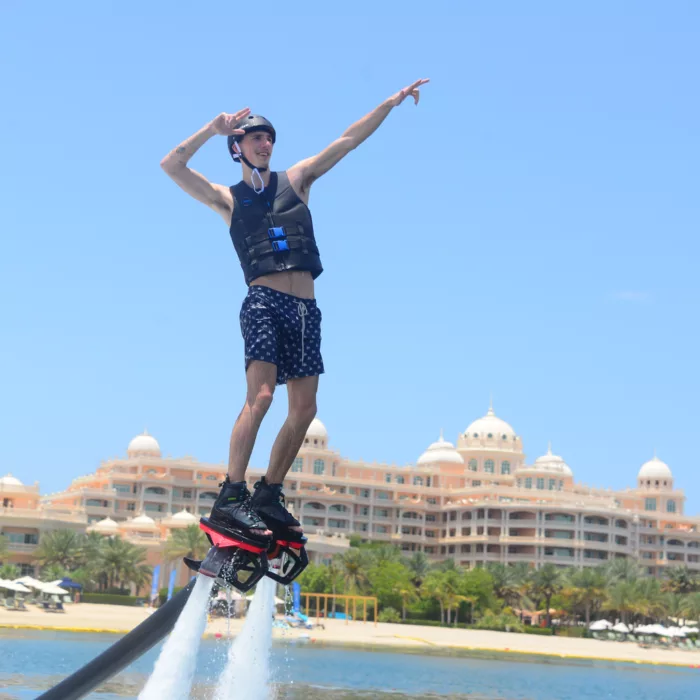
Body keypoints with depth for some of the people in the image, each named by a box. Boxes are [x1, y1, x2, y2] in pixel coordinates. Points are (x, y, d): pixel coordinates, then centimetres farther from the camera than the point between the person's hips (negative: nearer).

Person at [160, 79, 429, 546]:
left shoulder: (295, 181, 19)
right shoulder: (228, 200, 11)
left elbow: (348, 141, 15)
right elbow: (171, 165, 0)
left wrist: (391, 103, 10)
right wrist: (214, 128, -5)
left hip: (305, 308, 4)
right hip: (264, 301, -4)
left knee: (304, 408, -1)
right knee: (260, 395, -21)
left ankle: (269, 497, 9)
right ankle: (230, 499, -24)